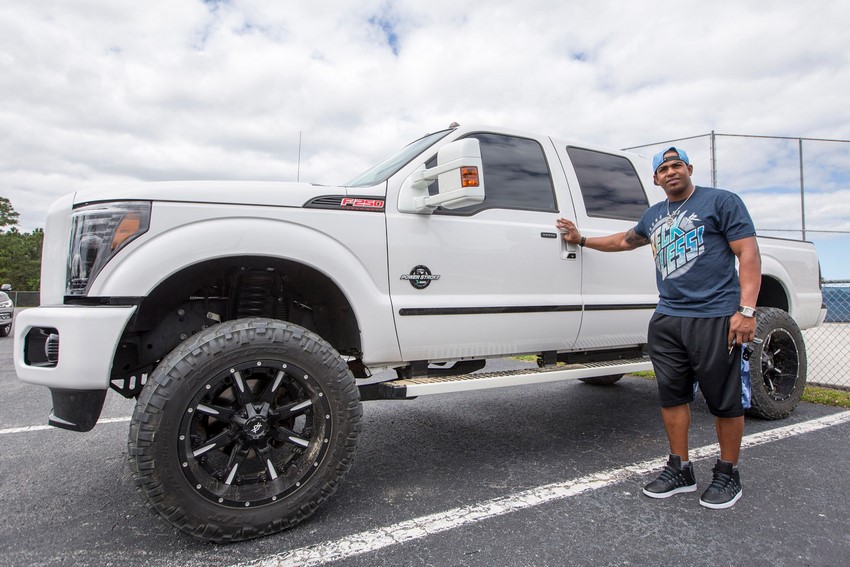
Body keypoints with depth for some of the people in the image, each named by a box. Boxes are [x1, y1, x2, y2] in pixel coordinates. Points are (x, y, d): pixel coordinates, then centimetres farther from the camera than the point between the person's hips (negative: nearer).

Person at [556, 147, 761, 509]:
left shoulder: (722, 201, 0)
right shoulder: (654, 215, 19)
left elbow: (749, 253, -6)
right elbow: (625, 240, 37)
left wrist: (746, 310, -16)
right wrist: (581, 240, 39)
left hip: (715, 317, -6)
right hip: (666, 319, 6)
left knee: (725, 400, 3)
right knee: (672, 395, 8)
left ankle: (728, 475, 20)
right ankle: (680, 469, 21)